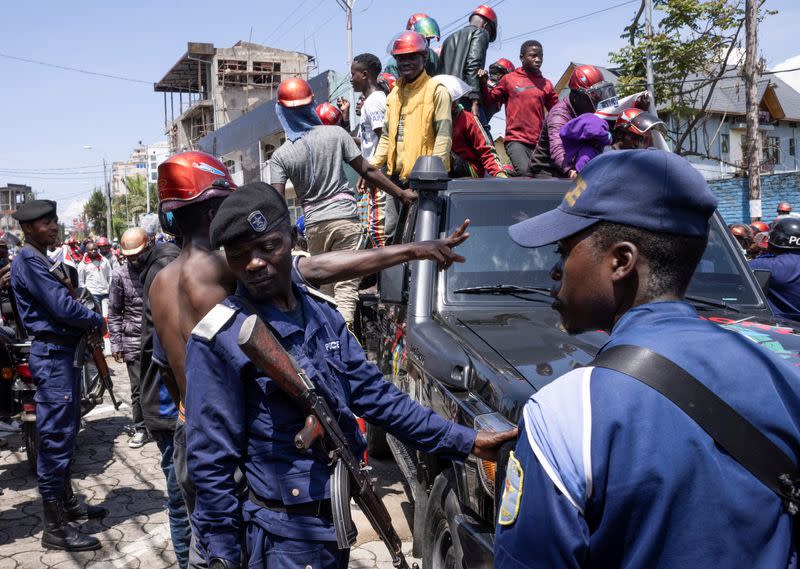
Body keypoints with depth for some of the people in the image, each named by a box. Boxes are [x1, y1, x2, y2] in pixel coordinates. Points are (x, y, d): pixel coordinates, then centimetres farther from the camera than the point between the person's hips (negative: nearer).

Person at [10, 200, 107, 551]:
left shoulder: (39, 260, 16)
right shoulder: (28, 261, -16)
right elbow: (62, 307, -23)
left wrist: (87, 324, 0)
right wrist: (97, 320, -6)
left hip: (62, 352, 11)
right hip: (53, 355, -11)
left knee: (65, 432, 19)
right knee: (55, 437, -6)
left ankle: (67, 502, 33)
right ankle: (54, 528, 1)